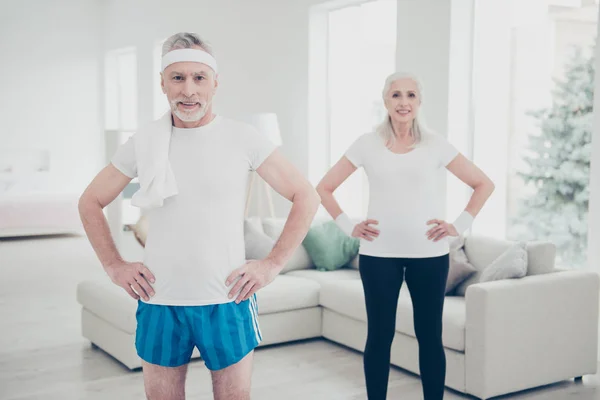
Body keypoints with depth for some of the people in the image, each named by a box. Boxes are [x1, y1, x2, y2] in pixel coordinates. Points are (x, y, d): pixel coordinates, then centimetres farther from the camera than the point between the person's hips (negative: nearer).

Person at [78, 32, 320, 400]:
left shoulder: (243, 138, -5)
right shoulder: (144, 142, 2)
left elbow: (307, 197, 0)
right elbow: (91, 202, 14)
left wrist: (273, 264, -5)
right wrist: (114, 265, 4)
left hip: (227, 302, -2)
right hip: (159, 304, 2)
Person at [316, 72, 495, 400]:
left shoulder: (436, 145, 1)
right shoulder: (367, 144, 1)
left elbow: (484, 184, 8)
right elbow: (324, 188, 7)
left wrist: (460, 225, 1)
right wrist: (348, 227, 0)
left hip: (429, 254, 1)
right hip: (378, 254, 0)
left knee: (430, 336, 7)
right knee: (379, 336, 5)